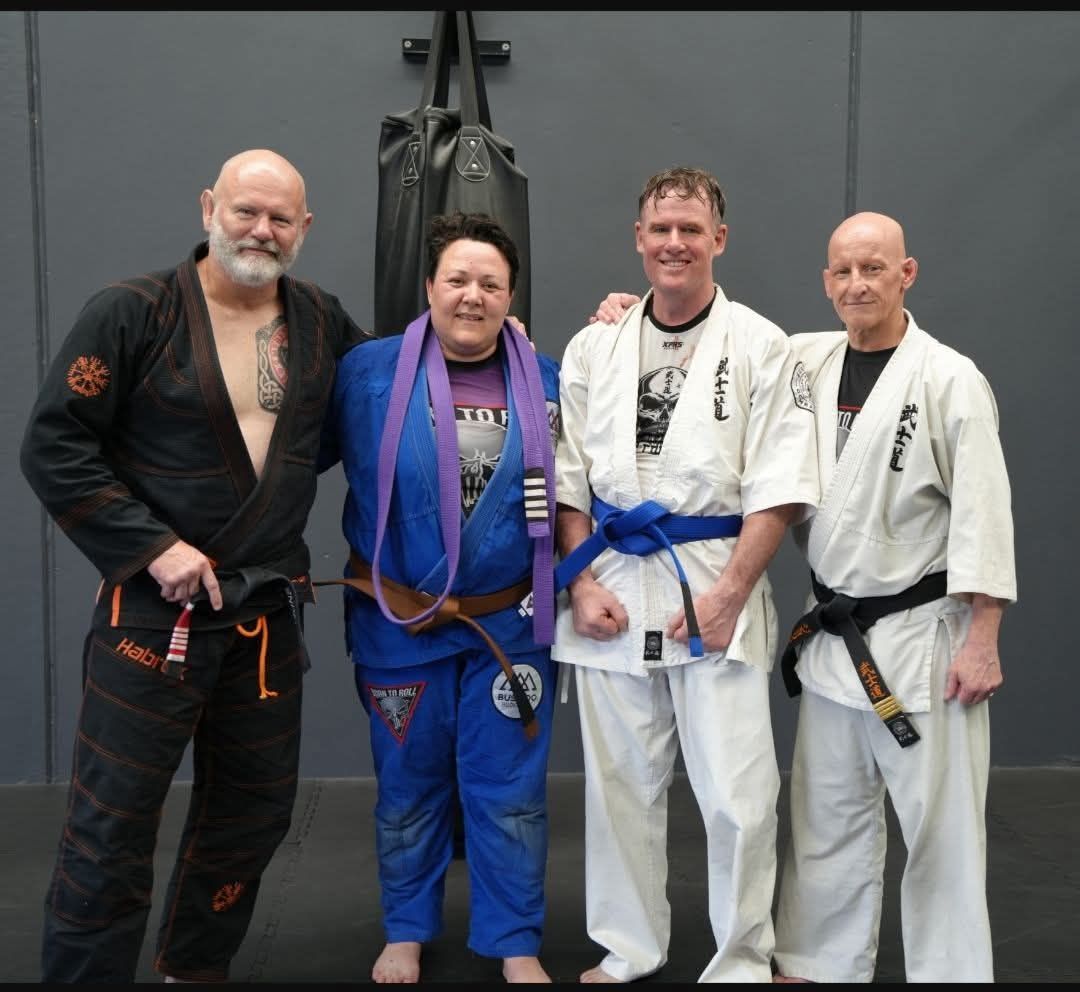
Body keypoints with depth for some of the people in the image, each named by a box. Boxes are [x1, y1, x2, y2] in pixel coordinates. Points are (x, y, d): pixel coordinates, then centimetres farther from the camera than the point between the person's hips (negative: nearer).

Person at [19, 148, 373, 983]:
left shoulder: (321, 321, 6)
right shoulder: (132, 312, -9)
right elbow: (54, 447, -11)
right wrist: (152, 546, -17)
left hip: (269, 613, 5)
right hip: (155, 608, -5)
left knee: (255, 809, 15)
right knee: (111, 822, 0)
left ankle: (196, 969, 36)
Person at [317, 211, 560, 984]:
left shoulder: (546, 382, -2)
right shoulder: (369, 373, -8)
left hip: (509, 624, 1)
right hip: (399, 624, 0)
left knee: (509, 793, 10)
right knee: (408, 790, 16)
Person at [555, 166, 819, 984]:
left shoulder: (760, 347, -2)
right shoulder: (593, 348, 7)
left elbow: (779, 487, -6)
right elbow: (569, 478, 9)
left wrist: (727, 594, -13)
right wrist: (581, 582, -2)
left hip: (716, 589, -3)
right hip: (611, 588, 3)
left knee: (737, 794, 0)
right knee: (622, 784, 12)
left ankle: (744, 962, 20)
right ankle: (631, 947, 30)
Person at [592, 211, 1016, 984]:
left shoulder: (950, 379, -10)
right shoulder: (805, 361, 4)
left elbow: (981, 517, -13)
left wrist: (981, 644, -15)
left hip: (924, 637, -5)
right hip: (834, 635, 5)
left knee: (941, 825, 4)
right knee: (827, 819, 16)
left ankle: (951, 970, 20)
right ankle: (822, 965, 31)